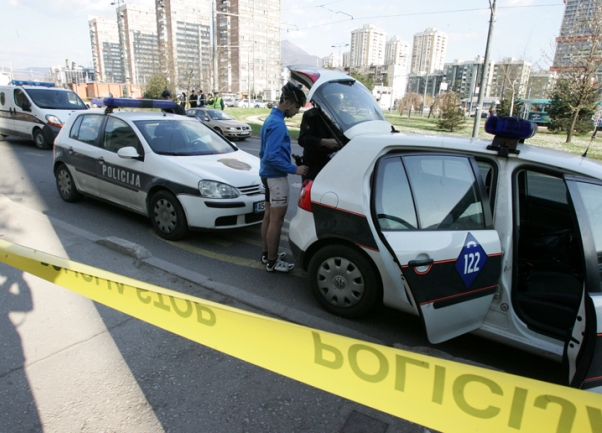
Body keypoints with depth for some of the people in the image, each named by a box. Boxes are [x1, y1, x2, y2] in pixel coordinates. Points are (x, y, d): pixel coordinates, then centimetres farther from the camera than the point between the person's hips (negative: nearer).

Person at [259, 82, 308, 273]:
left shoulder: (271, 118, 12)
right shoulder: (278, 123, -20)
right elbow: (271, 156, -27)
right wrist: (294, 169, -22)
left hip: (268, 174, 11)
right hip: (276, 176, -11)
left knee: (269, 216, 16)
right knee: (277, 219, -3)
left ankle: (267, 254, 27)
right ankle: (272, 262, 5)